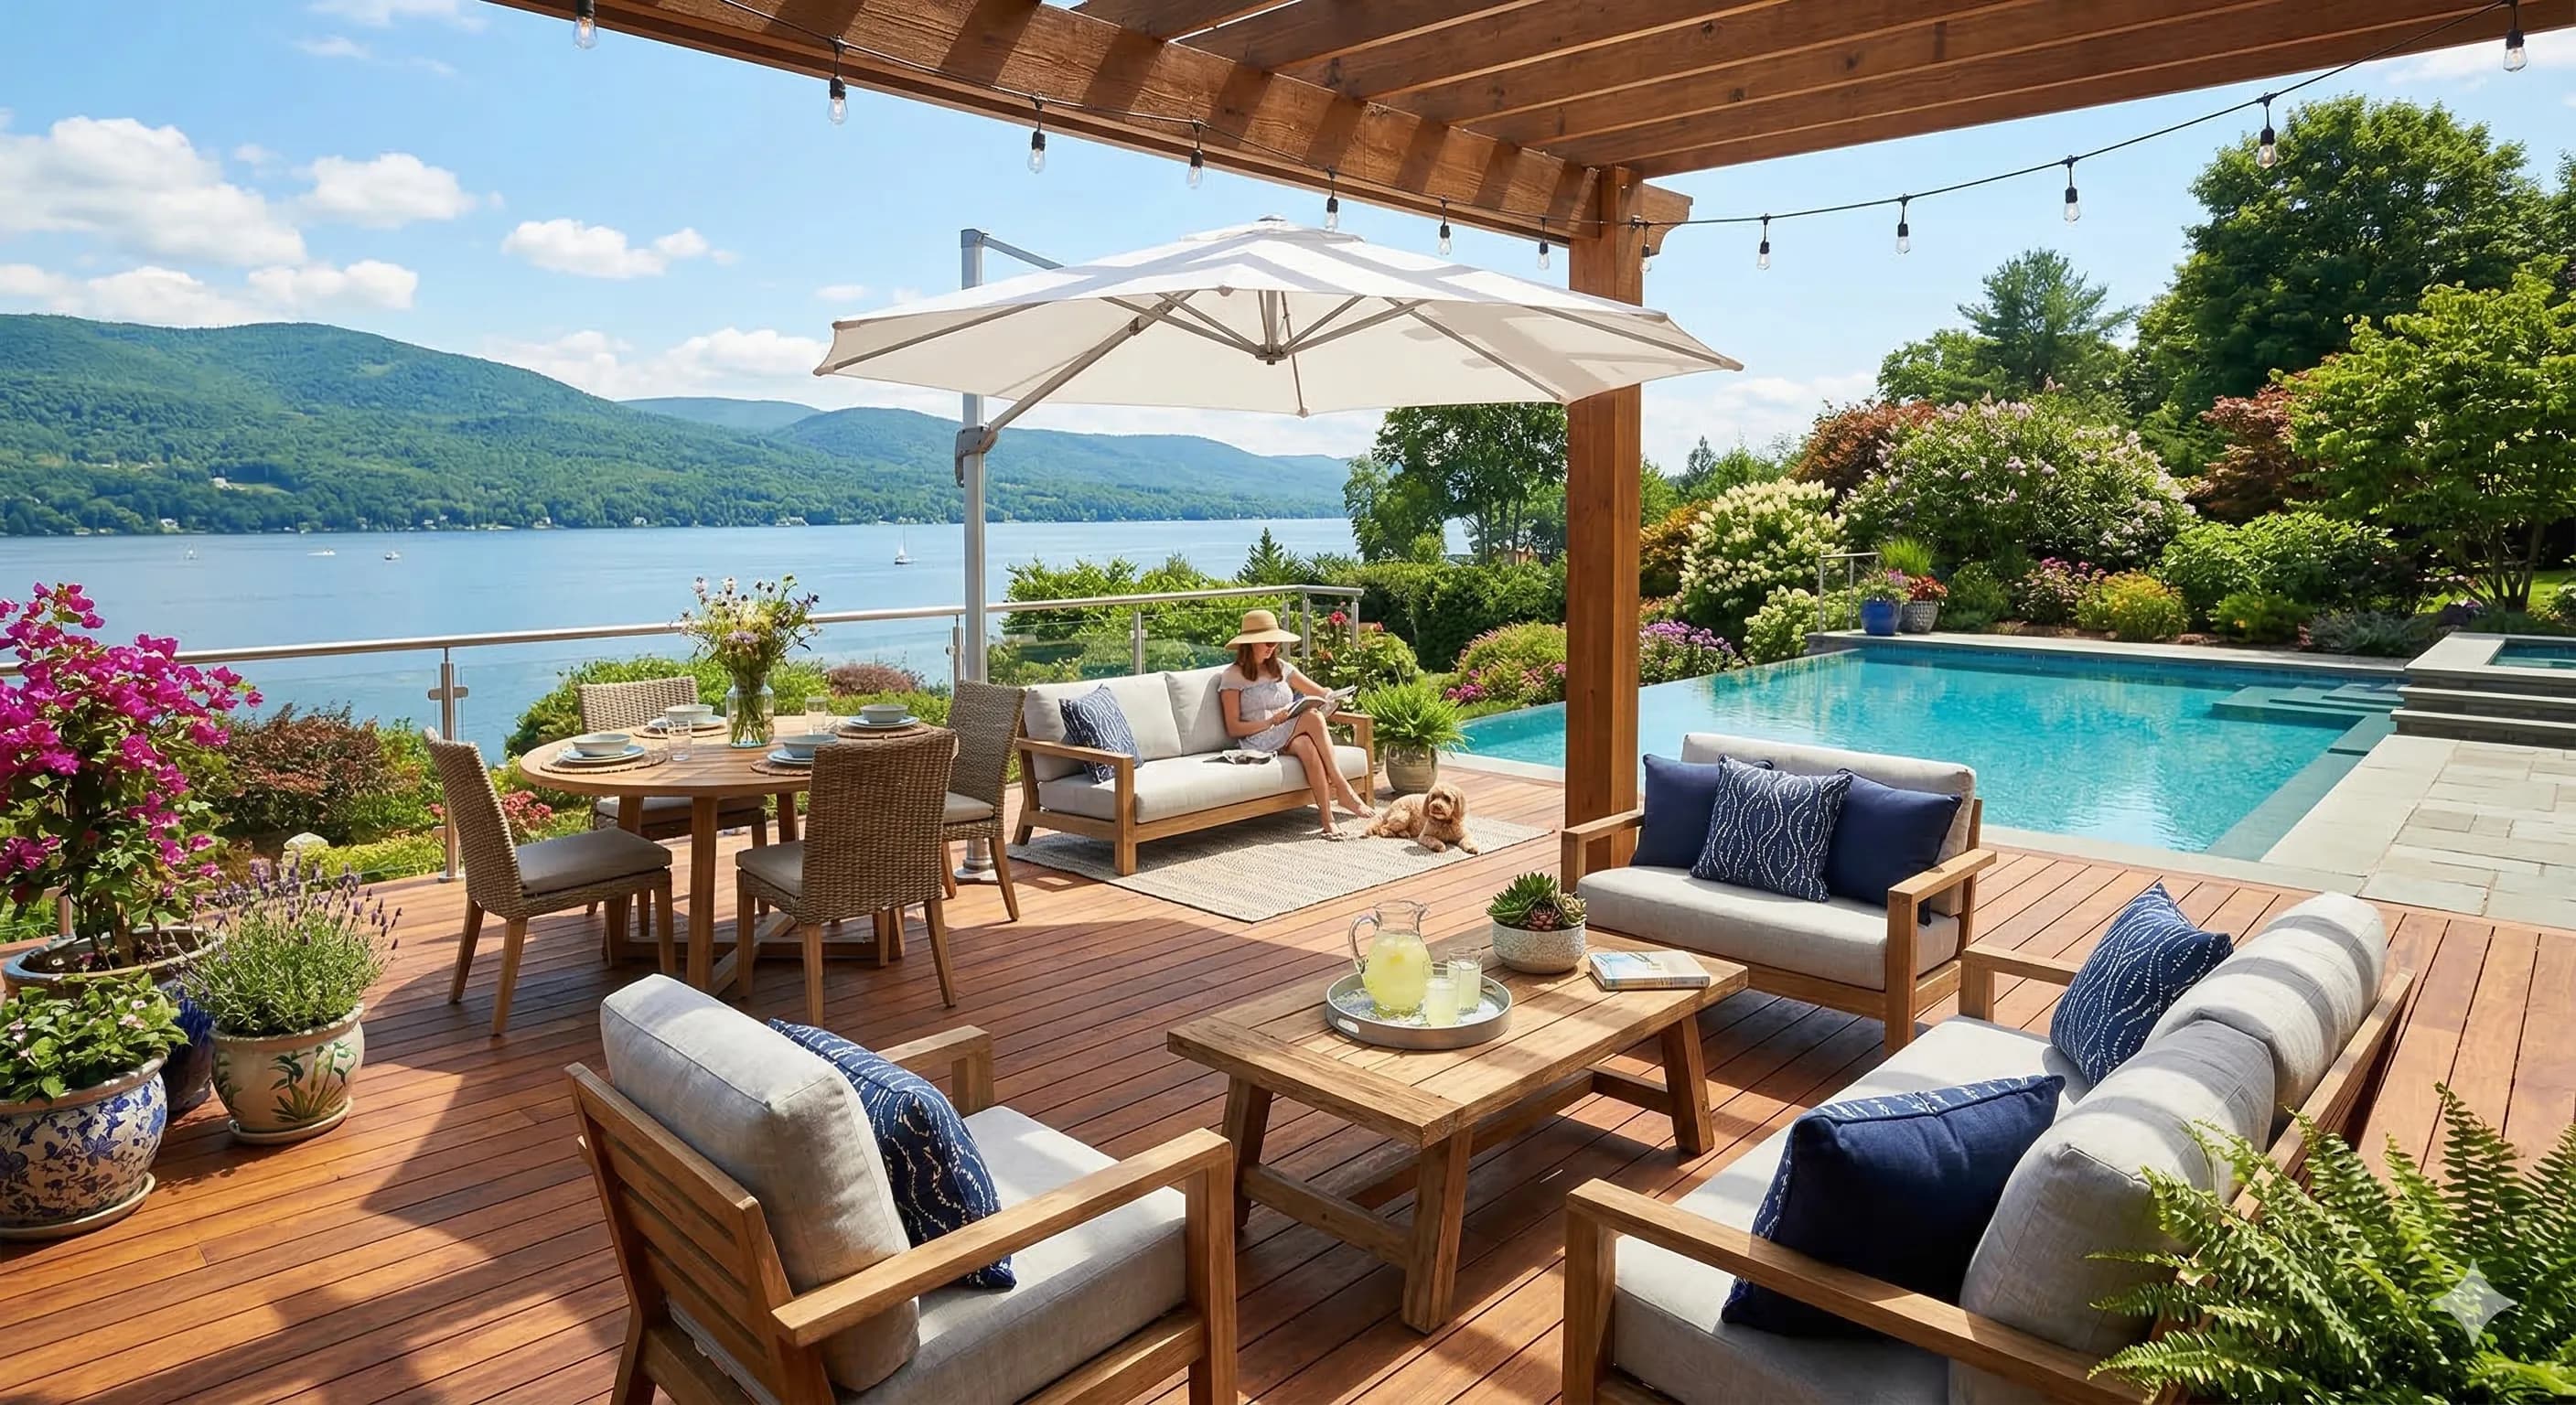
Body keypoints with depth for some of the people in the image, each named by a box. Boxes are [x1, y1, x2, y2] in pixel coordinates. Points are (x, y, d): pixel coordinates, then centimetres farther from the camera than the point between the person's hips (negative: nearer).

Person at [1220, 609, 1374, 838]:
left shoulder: (1281, 668, 20)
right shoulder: (1233, 677, 3)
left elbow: (1321, 692, 21)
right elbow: (1233, 728, -3)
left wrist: (1331, 696, -5)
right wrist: (1271, 721, -15)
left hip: (1291, 738, 5)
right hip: (1258, 742, -5)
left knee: (1307, 746, -36)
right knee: (1312, 717, -32)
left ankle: (1328, 820, -40)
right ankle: (1342, 789, -34)